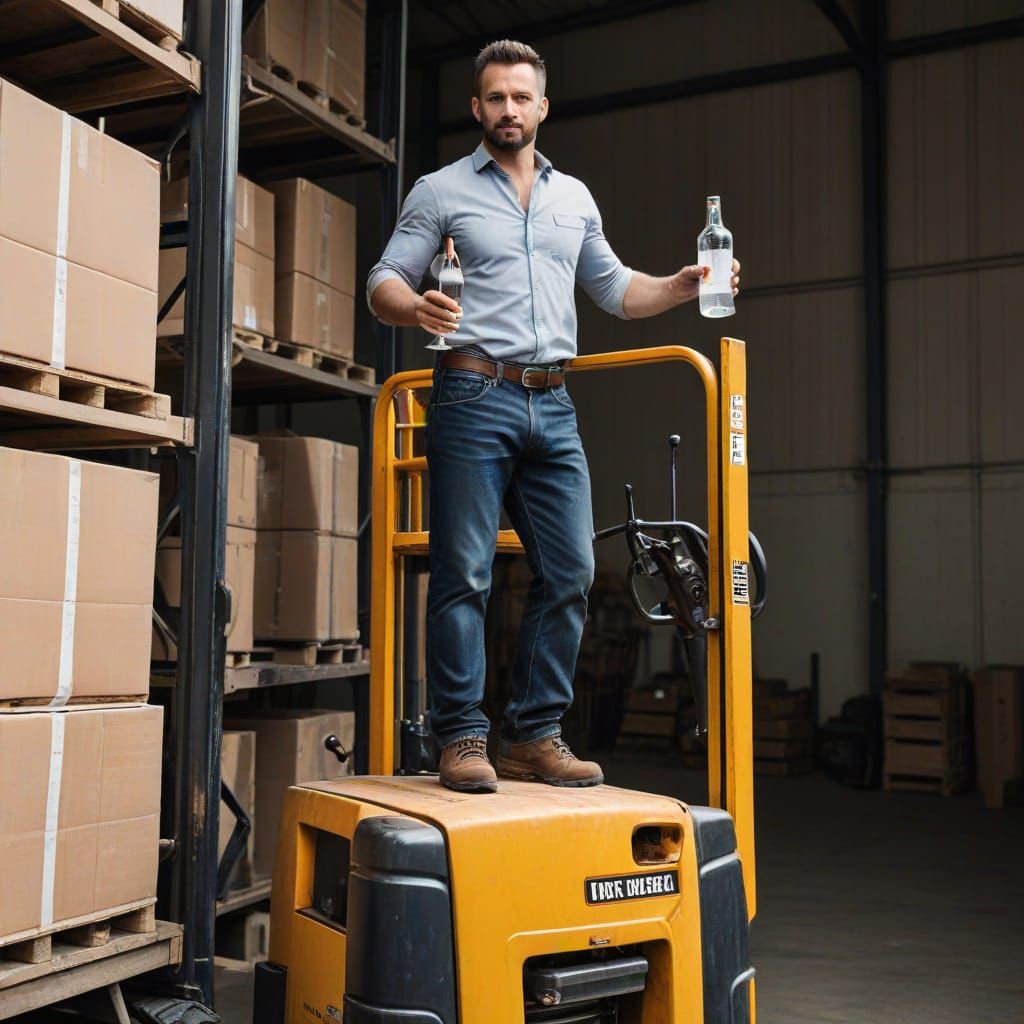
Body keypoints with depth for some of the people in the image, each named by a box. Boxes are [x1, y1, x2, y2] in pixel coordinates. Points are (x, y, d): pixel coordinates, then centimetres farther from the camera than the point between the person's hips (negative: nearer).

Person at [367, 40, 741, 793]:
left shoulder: (575, 198, 20)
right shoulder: (442, 191, 7)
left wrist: (682, 287, 6)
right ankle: (462, 739, 1)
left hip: (553, 406, 5)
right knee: (465, 574, -6)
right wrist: (416, 309, -22)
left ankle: (535, 736, 10)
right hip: (474, 399, -4)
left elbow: (614, 289, 24)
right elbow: (384, 281, 1)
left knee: (569, 571, 1)